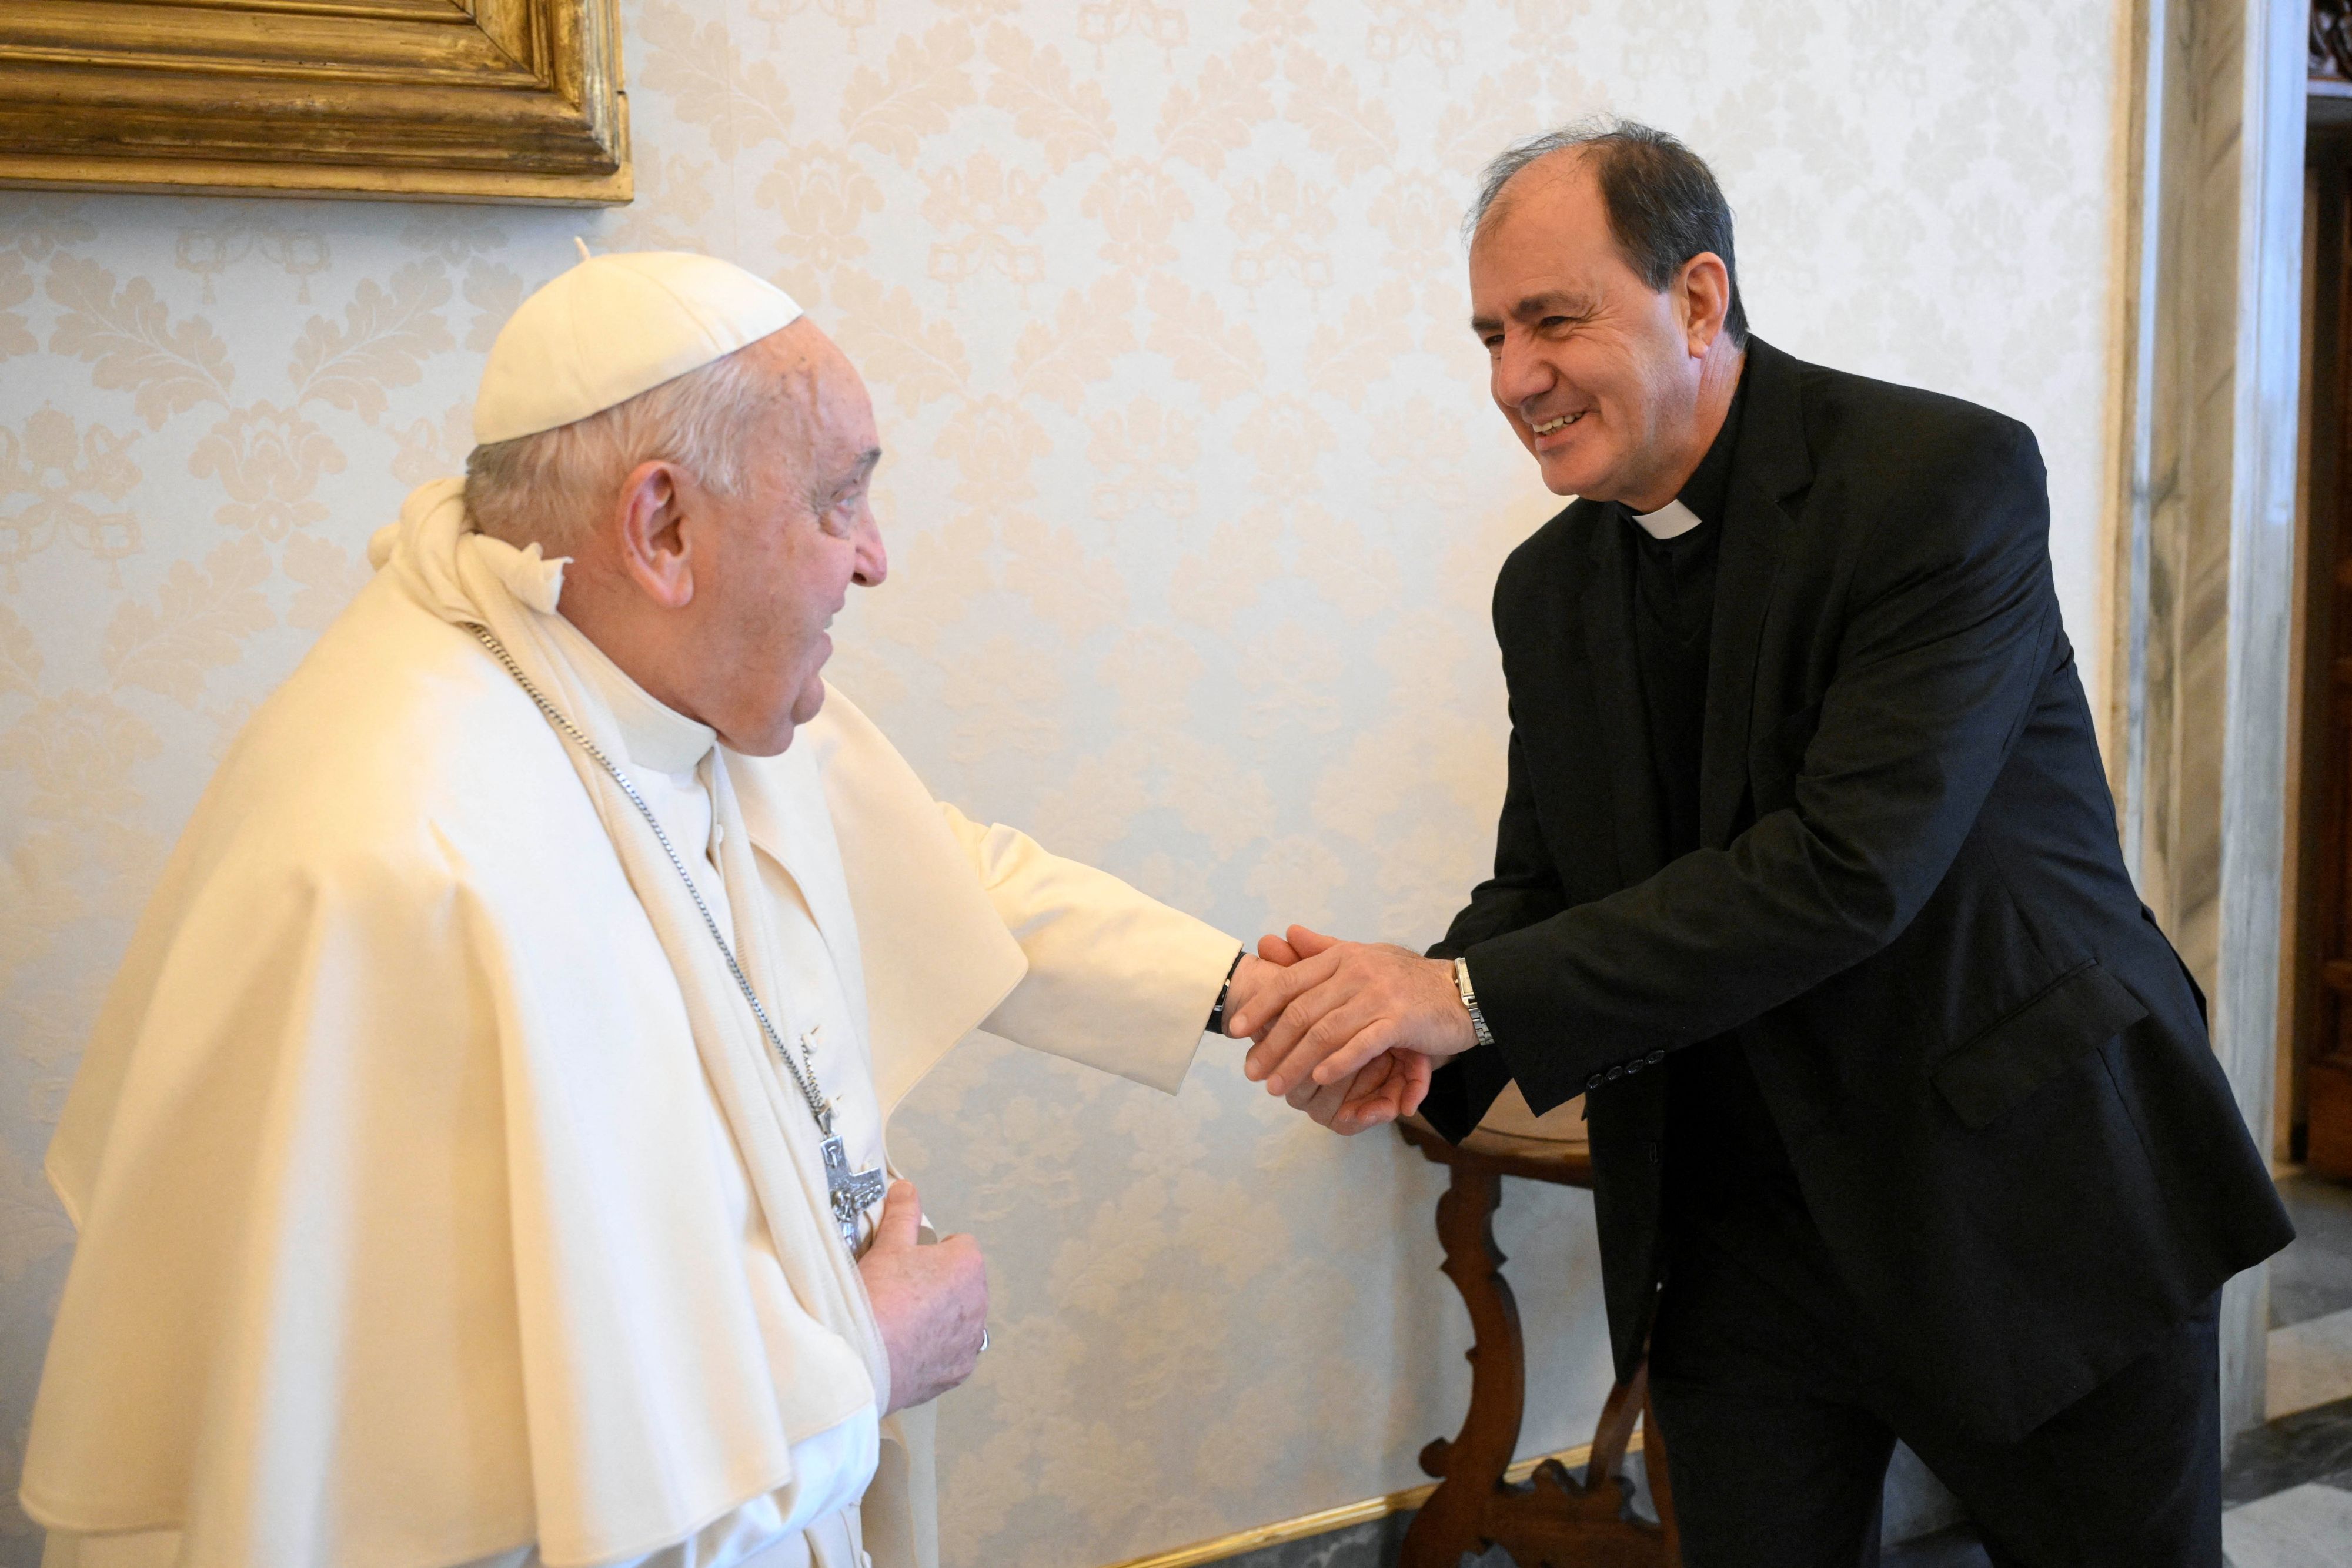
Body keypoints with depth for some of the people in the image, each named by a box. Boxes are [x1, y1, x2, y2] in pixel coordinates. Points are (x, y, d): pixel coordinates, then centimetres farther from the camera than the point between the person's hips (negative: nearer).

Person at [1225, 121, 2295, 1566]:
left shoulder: (1950, 476, -17)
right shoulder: (1549, 589, 4)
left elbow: (1854, 863, -27)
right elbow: (1546, 884, 8)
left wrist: (1475, 995, -28)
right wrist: (1403, 1029, -15)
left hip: (2033, 1194, -4)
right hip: (1741, 1241, 5)